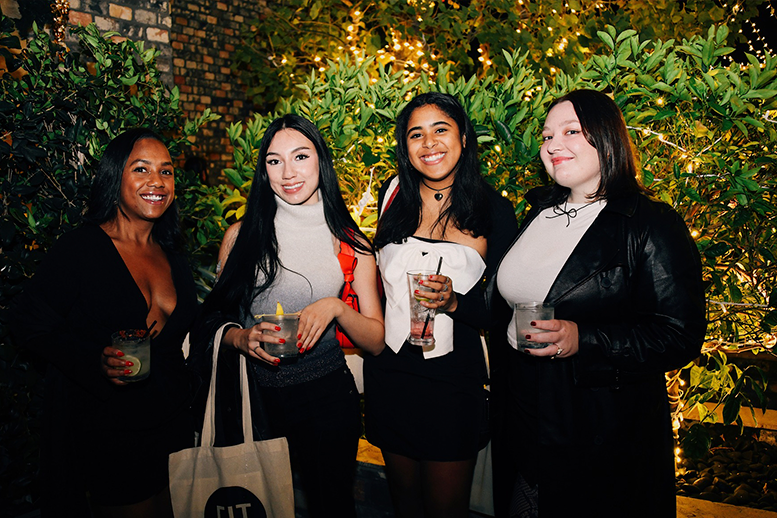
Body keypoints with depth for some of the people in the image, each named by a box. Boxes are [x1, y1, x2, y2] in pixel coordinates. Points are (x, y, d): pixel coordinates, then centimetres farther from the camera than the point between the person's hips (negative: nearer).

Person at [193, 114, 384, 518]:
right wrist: (241, 338, -16)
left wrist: (337, 308, -19)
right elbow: (216, 315, 5)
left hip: (326, 396, 0)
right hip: (257, 393, 1)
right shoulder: (242, 235, -2)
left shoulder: (349, 243, -2)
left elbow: (376, 341, -2)